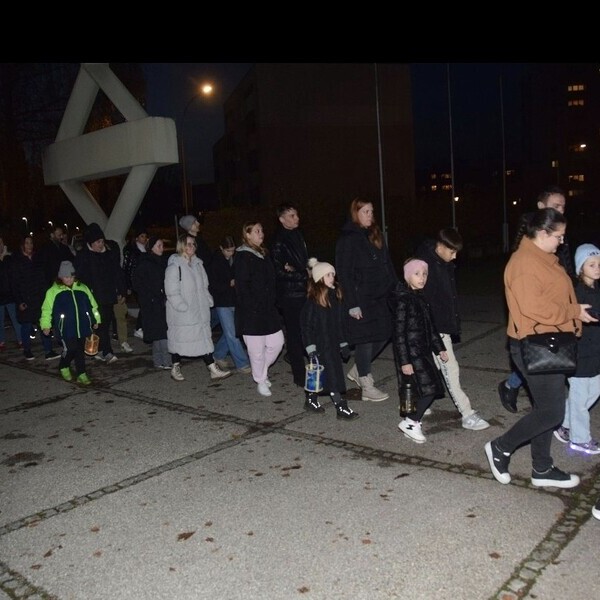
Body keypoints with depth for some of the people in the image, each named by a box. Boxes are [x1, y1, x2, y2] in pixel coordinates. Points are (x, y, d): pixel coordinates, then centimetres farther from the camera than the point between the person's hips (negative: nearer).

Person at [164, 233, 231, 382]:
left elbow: (204, 286, 18)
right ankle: (175, 368, 23)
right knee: (180, 338, 5)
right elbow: (172, 292, -15)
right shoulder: (174, 266, -12)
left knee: (204, 338, 4)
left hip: (199, 311, 7)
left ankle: (213, 369, 6)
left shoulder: (197, 263, 11)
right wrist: (183, 307, -19)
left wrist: (208, 301, 8)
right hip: (181, 314, -6)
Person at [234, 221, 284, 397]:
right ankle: (261, 381, 17)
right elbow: (242, 286, -15)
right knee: (257, 349, 0)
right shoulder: (242, 256, -10)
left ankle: (262, 370, 29)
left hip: (268, 309, 8)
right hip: (252, 312, -8)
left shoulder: (264, 254, 16)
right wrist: (252, 307, -19)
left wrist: (273, 302, 13)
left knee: (277, 342, 7)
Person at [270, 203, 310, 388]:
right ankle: (299, 375, 8)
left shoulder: (298, 235, 14)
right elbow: (279, 271, -15)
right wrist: (305, 275, -13)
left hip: (303, 292, 7)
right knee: (295, 334, -1)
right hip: (290, 294, -7)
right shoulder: (279, 241, -11)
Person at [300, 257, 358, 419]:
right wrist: (311, 349, -15)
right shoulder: (313, 301, -15)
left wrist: (343, 343, 15)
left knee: (319, 374, 17)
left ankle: (311, 400, 32)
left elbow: (340, 323, 13)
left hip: (333, 344, 7)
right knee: (332, 375, -5)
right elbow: (305, 325, -13)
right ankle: (340, 407, 1)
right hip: (321, 345, -7)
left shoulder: (336, 297, 5)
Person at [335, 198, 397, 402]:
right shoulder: (347, 239, -10)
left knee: (384, 335, 10)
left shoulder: (376, 235, 12)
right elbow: (344, 273, -14)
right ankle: (367, 387, 12)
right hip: (361, 299, -7)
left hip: (381, 297, 7)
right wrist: (352, 304, -17)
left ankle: (358, 370, 29)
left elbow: (388, 265, 15)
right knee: (365, 340, -1)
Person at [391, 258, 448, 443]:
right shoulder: (403, 300, -16)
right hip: (411, 352, -8)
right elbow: (399, 332, -18)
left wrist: (439, 348, 18)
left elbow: (430, 326, 18)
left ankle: (412, 422, 24)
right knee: (429, 388, -9)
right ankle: (410, 423, 6)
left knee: (419, 390, 9)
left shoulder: (421, 298, 9)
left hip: (423, 350, 8)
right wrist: (404, 361, -20)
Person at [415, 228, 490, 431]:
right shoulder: (427, 265, -19)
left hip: (445, 324, 9)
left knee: (433, 368, 18)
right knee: (451, 369, -6)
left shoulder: (446, 265, 8)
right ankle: (467, 415, -1)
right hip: (435, 328, -9)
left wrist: (454, 323, 17)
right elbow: (423, 300, -21)